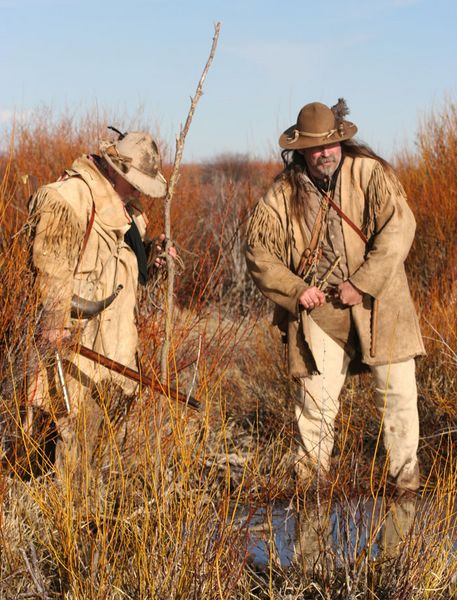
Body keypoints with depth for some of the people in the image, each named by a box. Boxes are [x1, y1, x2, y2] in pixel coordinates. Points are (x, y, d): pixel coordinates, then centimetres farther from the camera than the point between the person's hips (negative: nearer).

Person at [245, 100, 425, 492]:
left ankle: (407, 475, 16)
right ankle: (309, 480, 17)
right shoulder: (284, 194, 1)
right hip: (319, 308, 1)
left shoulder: (370, 173, -7)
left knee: (398, 390, 1)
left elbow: (398, 228, -16)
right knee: (316, 397, 2)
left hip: (377, 303, -1)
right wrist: (295, 289, -7)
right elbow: (259, 252, 6)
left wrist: (363, 284, -19)